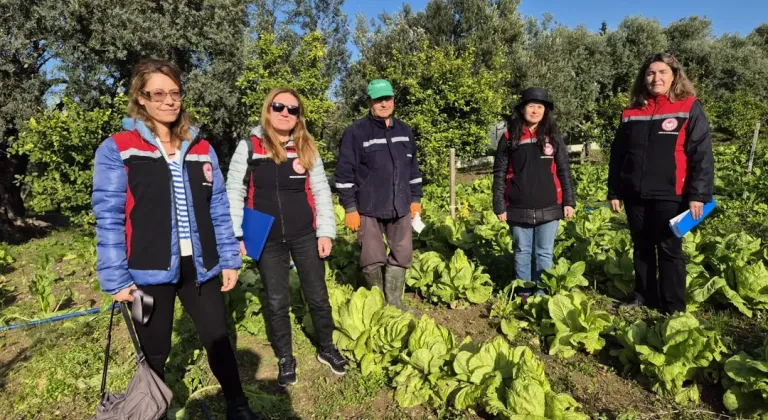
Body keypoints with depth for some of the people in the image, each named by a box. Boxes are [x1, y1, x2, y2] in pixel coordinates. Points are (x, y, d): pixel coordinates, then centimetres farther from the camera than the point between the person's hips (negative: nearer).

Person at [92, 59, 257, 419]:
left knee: (218, 340, 12)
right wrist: (115, 278, -10)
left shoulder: (201, 149, 7)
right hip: (150, 272, -2)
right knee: (154, 353, 15)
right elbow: (108, 218, -7)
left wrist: (229, 260, 3)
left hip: (200, 268, 3)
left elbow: (219, 210, 7)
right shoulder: (116, 149, -4)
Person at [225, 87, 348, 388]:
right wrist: (235, 235, -6)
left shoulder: (307, 148, 2)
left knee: (317, 295, 11)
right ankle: (285, 359, 30)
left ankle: (326, 348, 35)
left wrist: (326, 232, -2)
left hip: (306, 236, 1)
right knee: (276, 301, 10)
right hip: (267, 240, -1)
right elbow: (234, 193, 0)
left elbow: (321, 192, 4)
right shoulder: (249, 147, -2)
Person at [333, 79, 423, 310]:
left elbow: (413, 168, 17)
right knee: (373, 260, 4)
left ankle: (394, 303, 26)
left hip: (400, 207, 5)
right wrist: (350, 208, -11)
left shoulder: (404, 131, 10)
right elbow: (344, 174, -9)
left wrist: (415, 198, 15)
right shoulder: (355, 132, -8)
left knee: (402, 255, 10)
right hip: (369, 209, -5)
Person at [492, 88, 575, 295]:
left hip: (548, 209, 1)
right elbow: (499, 174, 0)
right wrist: (499, 206, -3)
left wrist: (569, 201, 1)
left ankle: (542, 295, 19)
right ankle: (523, 294, 23)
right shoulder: (509, 138, 1)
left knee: (544, 254, 8)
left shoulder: (553, 138, 5)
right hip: (519, 210, 0)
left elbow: (564, 172, 7)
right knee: (522, 252, 11)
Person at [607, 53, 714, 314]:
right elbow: (617, 155, 10)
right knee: (641, 249, 13)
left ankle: (674, 308, 15)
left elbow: (702, 155, -6)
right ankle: (644, 298, 27)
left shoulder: (689, 108, -2)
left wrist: (698, 194, -13)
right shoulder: (631, 112, 8)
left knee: (669, 250, 4)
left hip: (670, 195, -4)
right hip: (635, 195, 4)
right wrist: (614, 191, 7)